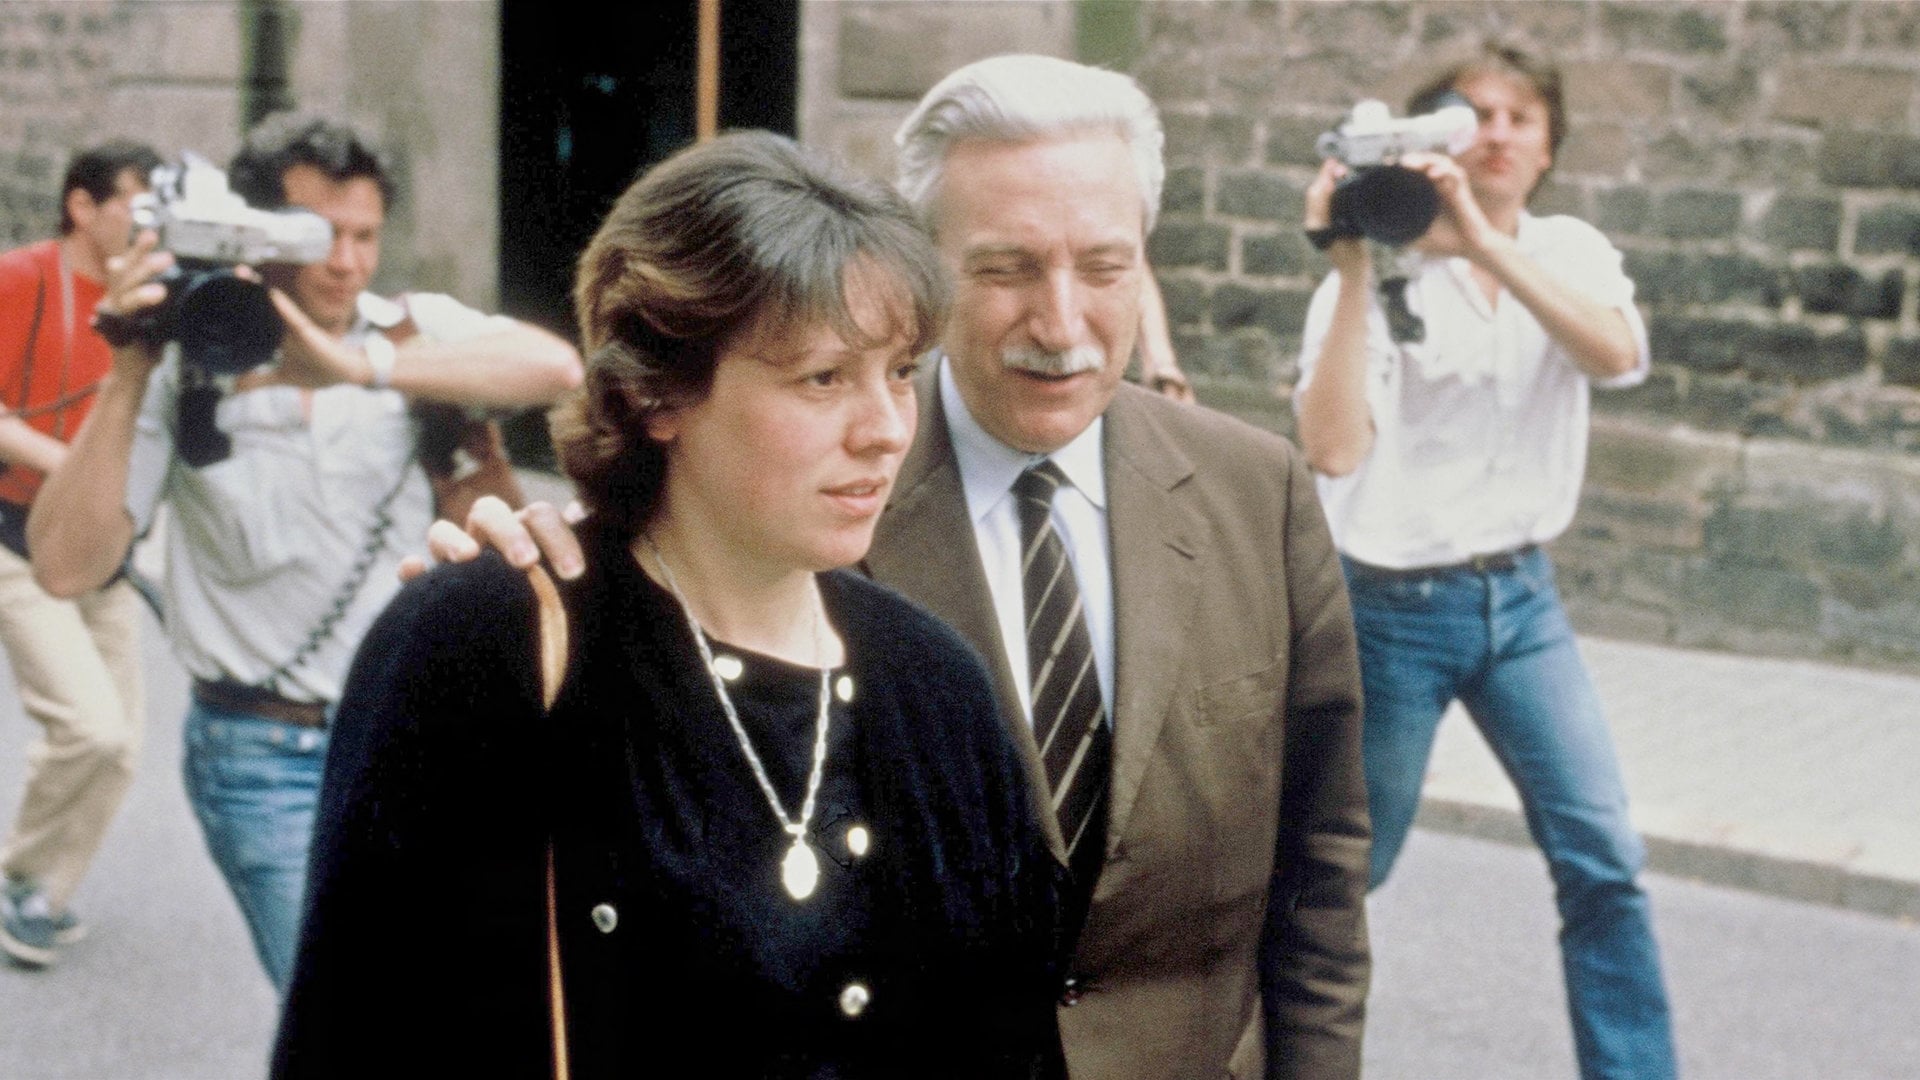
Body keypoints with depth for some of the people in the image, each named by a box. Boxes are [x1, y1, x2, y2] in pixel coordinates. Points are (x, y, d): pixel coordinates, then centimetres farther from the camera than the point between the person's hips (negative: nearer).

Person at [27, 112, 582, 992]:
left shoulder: (418, 331, -1)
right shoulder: (184, 374, -5)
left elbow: (555, 367, -22)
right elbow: (67, 567, -12)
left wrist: (361, 366, -30)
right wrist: (128, 377, -19)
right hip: (272, 760, -2)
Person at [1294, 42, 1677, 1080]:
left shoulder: (1568, 253, 0)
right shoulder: (1379, 281, -11)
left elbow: (1617, 355, -23)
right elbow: (1334, 450, -26)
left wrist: (1481, 236, -32)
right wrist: (1353, 267, -30)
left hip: (1522, 596, 4)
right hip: (1397, 605, -4)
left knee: (1604, 857, -4)